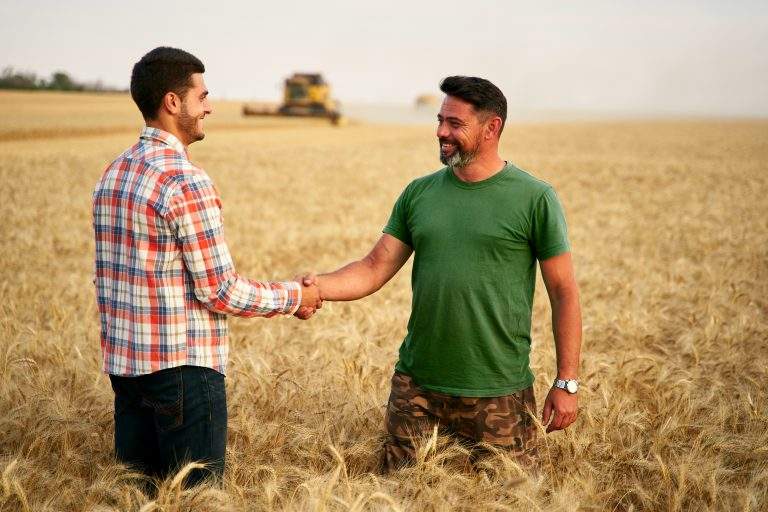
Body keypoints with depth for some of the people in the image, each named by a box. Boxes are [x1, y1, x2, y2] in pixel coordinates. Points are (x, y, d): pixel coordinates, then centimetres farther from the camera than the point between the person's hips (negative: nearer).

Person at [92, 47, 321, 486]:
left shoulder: (114, 173, 8)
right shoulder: (186, 181, -18)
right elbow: (219, 292, -17)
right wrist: (294, 297, -2)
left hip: (124, 362, 9)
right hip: (182, 367, -8)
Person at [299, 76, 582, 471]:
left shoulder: (535, 198, -6)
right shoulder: (419, 193, 6)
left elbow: (564, 292, -4)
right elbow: (375, 268, 3)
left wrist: (567, 383, -7)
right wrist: (320, 286, -16)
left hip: (499, 393, -3)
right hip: (416, 385, 4)